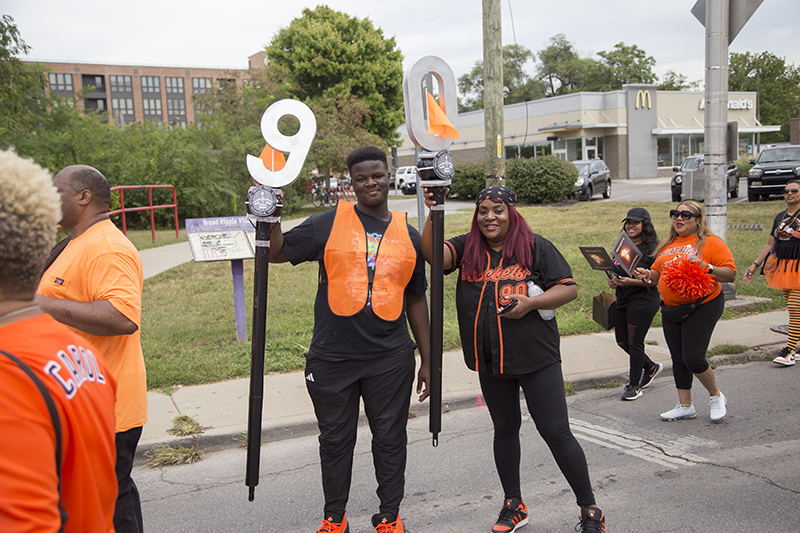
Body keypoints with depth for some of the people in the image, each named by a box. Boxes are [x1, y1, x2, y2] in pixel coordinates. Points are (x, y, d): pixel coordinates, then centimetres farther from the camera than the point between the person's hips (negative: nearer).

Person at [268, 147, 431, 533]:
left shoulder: (409, 236, 8)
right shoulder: (330, 223, 0)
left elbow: (416, 301, 13)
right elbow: (277, 253, 2)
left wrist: (427, 359, 13)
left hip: (390, 359, 1)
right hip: (332, 357, -1)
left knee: (390, 439, 10)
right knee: (335, 439, 12)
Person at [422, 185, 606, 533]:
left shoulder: (536, 247, -4)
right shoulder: (467, 248, 4)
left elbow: (569, 288, -3)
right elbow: (433, 254, -13)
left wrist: (530, 303, -17)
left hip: (536, 358, -3)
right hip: (490, 360, 4)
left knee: (556, 432, -1)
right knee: (505, 429, 17)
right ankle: (513, 505, 33)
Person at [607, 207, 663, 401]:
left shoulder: (651, 249, -11)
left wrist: (632, 281, -24)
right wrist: (613, 281, -1)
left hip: (643, 300, -8)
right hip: (622, 300, 8)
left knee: (635, 342, -4)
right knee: (622, 341, 11)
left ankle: (635, 385, 9)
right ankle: (651, 367, 34)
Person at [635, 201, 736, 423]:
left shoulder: (710, 242, -6)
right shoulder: (668, 245, 14)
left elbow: (731, 273, -10)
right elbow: (659, 273, 20)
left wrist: (706, 267, -25)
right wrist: (648, 274, -1)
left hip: (702, 307, -7)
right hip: (671, 309, 7)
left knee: (693, 357, -10)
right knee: (678, 358, 9)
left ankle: (716, 396, 16)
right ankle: (685, 406, 20)